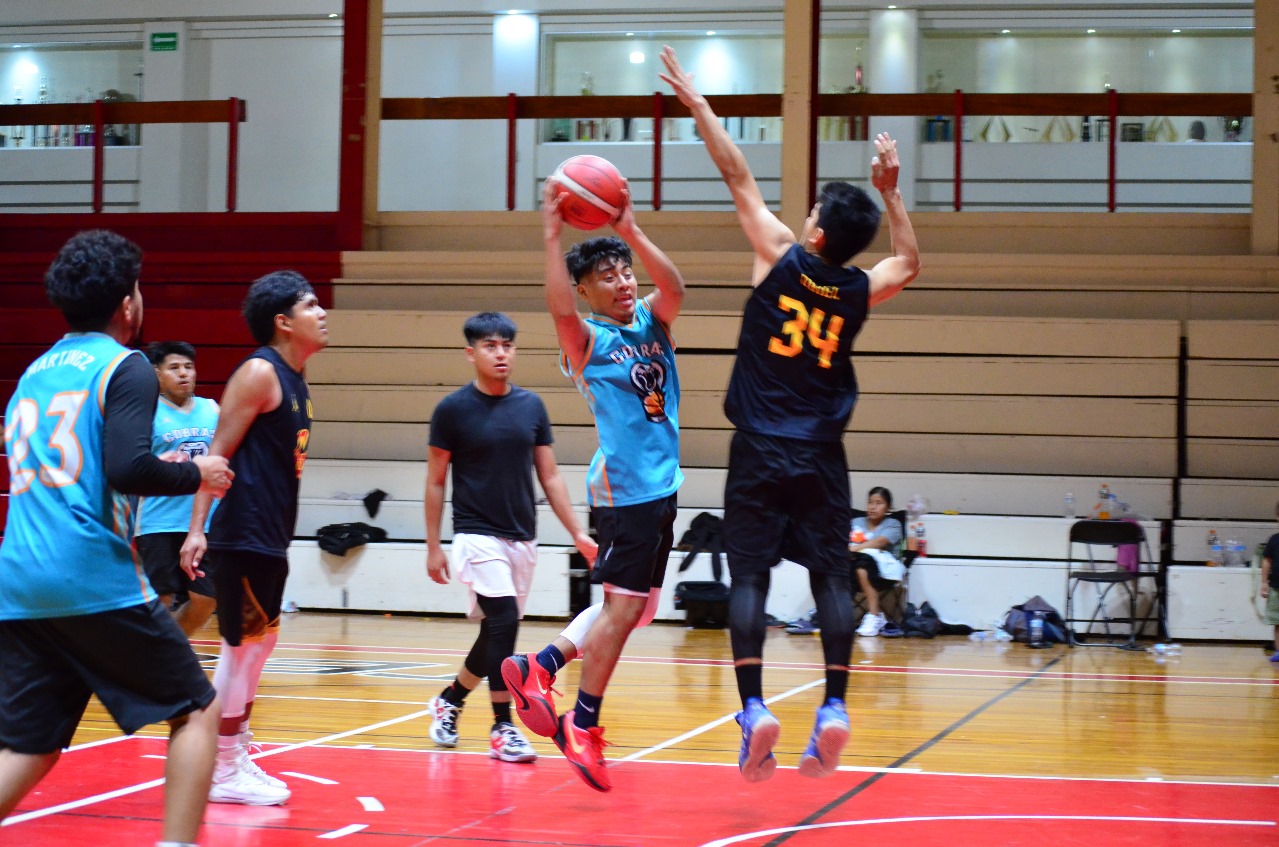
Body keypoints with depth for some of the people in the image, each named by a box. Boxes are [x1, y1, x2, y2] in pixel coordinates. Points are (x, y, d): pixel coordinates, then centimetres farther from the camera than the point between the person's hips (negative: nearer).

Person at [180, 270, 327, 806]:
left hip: (271, 538, 9)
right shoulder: (259, 372, -13)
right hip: (243, 536, -9)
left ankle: (238, 758, 23)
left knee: (258, 643, 14)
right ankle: (222, 772, 2)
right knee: (243, 644, -5)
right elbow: (219, 454, -16)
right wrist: (197, 531, -22)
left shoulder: (294, 379, 13)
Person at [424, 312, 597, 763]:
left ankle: (450, 700, 33)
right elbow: (435, 481, 0)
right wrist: (433, 546, -2)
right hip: (478, 536, -5)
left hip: (523, 538, 5)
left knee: (496, 633, 11)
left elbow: (550, 476, 10)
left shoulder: (531, 406, 6)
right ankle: (503, 727, -9)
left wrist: (577, 532, 3)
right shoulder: (453, 409, -5)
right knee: (504, 621, -18)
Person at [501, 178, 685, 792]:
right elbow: (560, 310, -29)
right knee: (624, 603, -7)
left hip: (661, 485, 8)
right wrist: (552, 236, -34)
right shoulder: (587, 340, -7)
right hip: (625, 486, -8)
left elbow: (674, 288, -11)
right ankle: (582, 727, 1)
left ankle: (540, 666, 21)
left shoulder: (651, 323, 10)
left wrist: (631, 231, -22)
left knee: (635, 606, 14)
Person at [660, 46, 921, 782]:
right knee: (831, 578, 3)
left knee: (750, 576, -2)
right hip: (822, 459, 2)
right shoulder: (860, 290, 1)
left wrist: (697, 103, 9)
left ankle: (754, 707, -14)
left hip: (762, 453, -2)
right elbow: (909, 263, 24)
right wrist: (891, 190, 26)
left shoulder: (782, 259, -7)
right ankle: (834, 707, -7)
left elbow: (739, 177, 1)